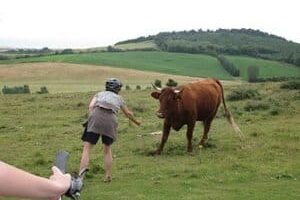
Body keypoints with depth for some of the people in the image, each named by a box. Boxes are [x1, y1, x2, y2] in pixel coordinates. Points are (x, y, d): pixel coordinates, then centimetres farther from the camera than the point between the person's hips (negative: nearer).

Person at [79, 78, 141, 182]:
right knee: (107, 149, 21)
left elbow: (91, 106, 8)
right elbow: (128, 113, 45)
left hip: (96, 116, -1)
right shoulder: (119, 98, 31)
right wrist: (136, 121, 61)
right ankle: (108, 176, 22)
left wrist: (91, 119, 4)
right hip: (110, 120, 1)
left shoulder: (99, 94, 28)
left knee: (87, 149, -2)